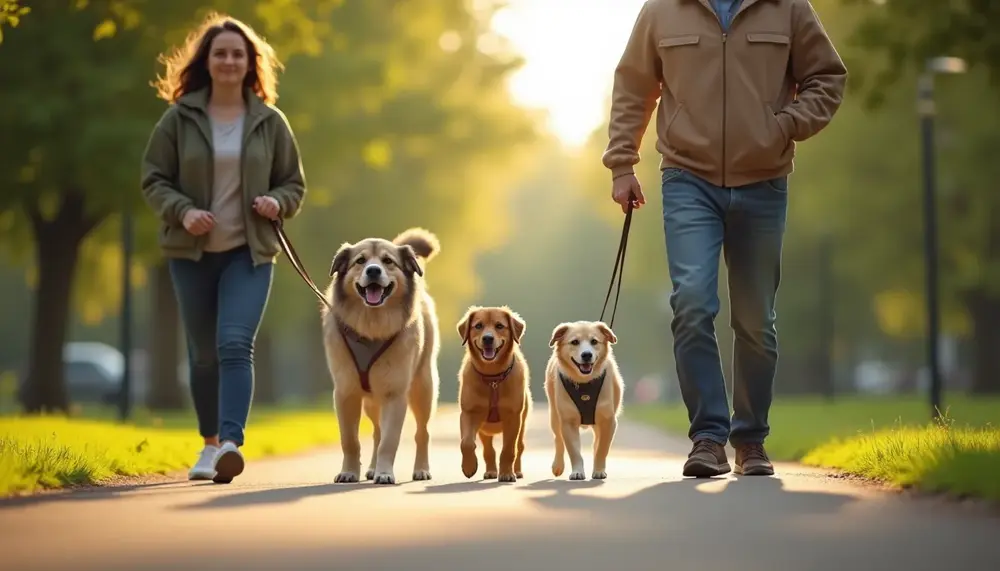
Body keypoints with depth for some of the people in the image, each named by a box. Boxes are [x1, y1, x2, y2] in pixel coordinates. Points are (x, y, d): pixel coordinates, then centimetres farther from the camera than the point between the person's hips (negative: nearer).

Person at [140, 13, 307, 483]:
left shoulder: (269, 122, 3)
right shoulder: (179, 119, -1)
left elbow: (294, 184, 11)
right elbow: (153, 179, 2)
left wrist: (277, 202, -11)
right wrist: (182, 211, -16)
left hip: (249, 253, -1)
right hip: (191, 252, 1)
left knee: (235, 346, -19)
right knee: (203, 353, 10)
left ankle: (232, 442, -28)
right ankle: (210, 443, 28)